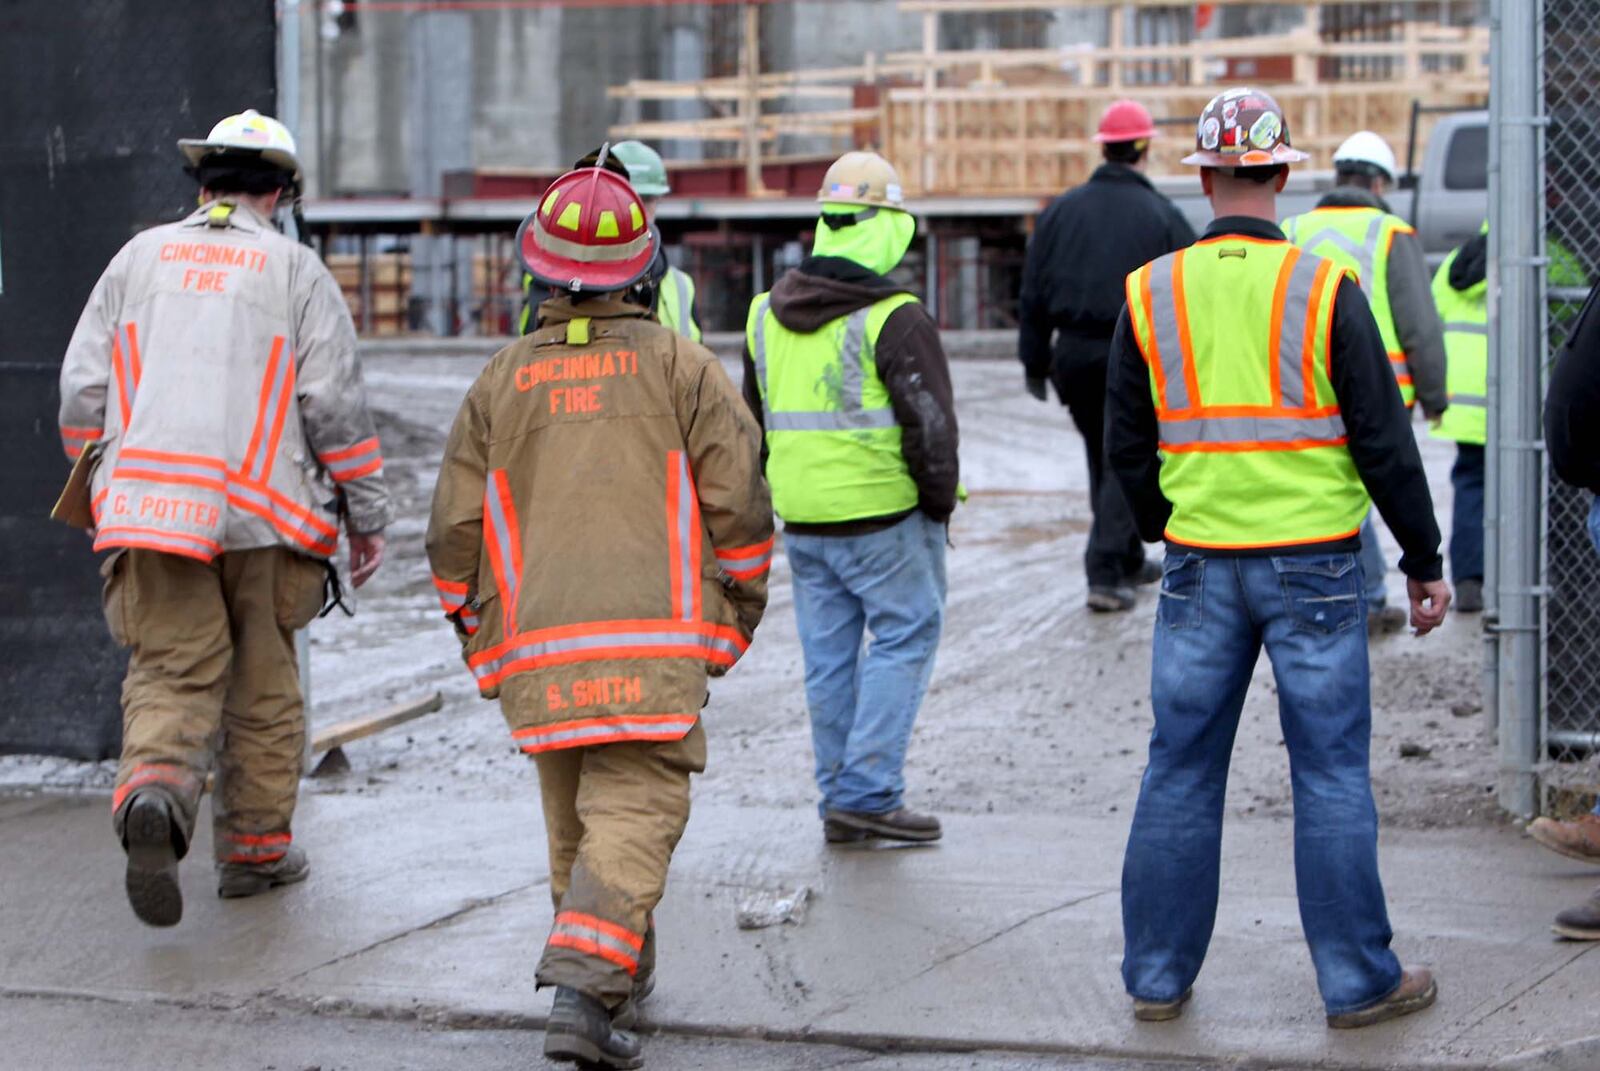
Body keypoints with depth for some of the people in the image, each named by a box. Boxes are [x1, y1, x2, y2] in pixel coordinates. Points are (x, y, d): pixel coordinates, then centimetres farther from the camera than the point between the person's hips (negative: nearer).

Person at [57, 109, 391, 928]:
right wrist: (367, 515, 6)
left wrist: (102, 488, 22)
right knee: (263, 683, 13)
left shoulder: (139, 258, 11)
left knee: (171, 673, 0)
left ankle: (150, 790, -28)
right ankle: (255, 845, 20)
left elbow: (84, 387, 10)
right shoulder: (294, 270, 3)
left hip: (149, 508, 1)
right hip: (261, 518, -1)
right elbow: (335, 402, -2)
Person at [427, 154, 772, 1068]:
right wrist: (737, 619, 10)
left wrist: (479, 637, 22)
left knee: (574, 817, 19)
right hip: (655, 644, -3)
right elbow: (739, 503, -2)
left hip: (537, 650, 3)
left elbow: (456, 529, 9)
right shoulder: (680, 366, 1)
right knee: (633, 814, -7)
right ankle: (586, 991, -23)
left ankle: (619, 970, 30)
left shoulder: (502, 383, 8)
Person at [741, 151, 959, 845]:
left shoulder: (766, 315, 10)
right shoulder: (895, 318, -14)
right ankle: (869, 792, -4)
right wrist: (940, 500, 0)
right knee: (904, 636, 3)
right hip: (883, 513, -6)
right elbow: (930, 422, -13)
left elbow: (754, 423, 19)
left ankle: (840, 797, 16)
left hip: (801, 518, 7)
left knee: (828, 656, 12)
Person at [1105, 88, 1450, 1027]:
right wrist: (1425, 561, 3)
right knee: (1331, 774, 4)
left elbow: (1128, 447, 8)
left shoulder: (1151, 294, 0)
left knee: (1180, 770, 10)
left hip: (1201, 563, 3)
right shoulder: (1325, 289, -8)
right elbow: (1384, 439, -6)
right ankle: (1359, 982, 9)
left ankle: (1159, 976, 15)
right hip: (1314, 564, -3)